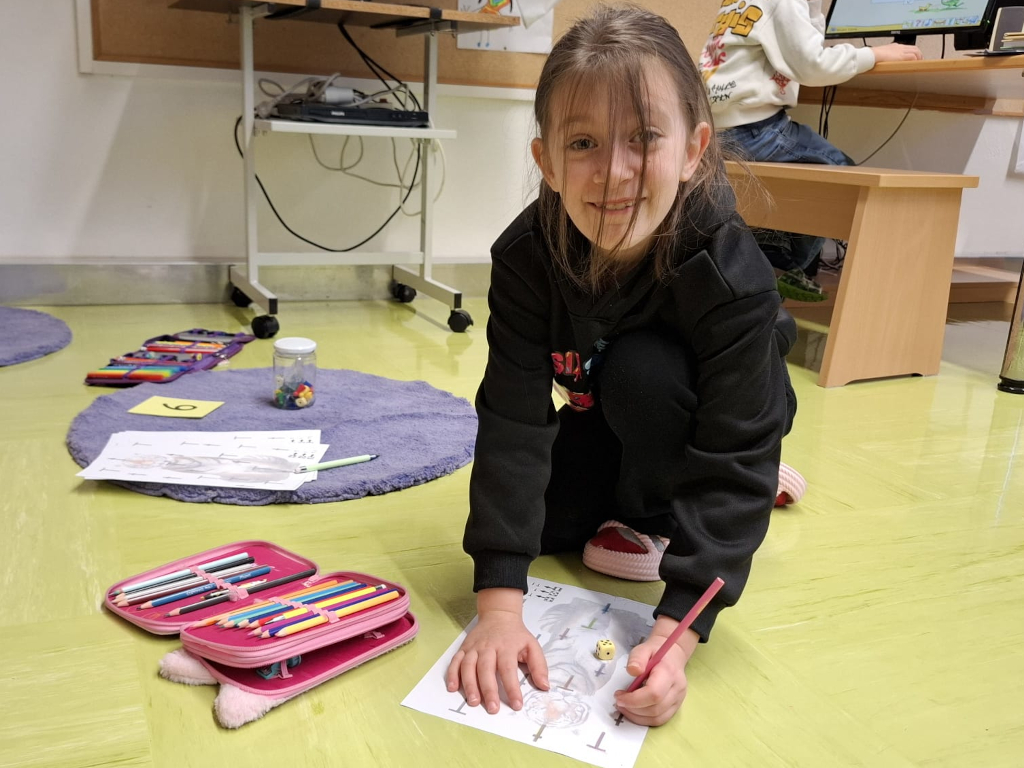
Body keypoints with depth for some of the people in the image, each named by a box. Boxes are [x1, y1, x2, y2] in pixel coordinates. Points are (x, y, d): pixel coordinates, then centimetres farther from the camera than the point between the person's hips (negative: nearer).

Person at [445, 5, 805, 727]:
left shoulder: (733, 277, -38)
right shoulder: (527, 256, -30)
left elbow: (735, 461, -36)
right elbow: (514, 419, -32)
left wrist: (676, 633, -44)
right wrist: (499, 601, -38)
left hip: (694, 418, -3)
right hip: (604, 415, 4)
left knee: (640, 370, -33)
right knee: (542, 520, -10)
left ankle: (651, 520, -5)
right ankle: (632, 496, 19)